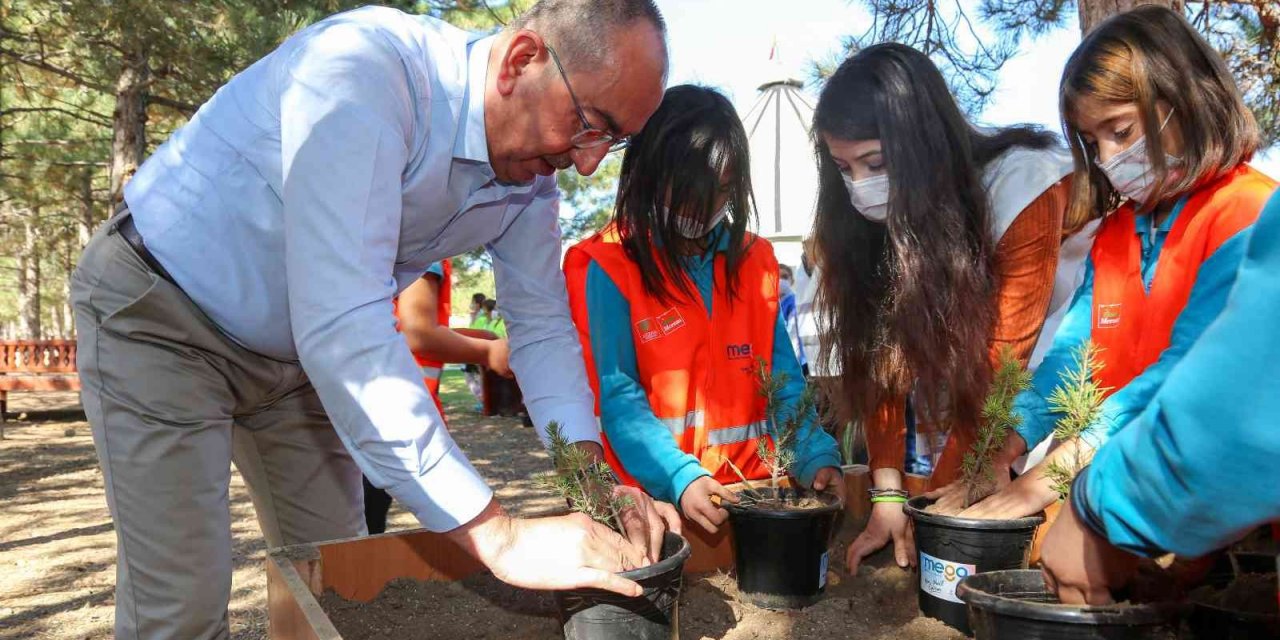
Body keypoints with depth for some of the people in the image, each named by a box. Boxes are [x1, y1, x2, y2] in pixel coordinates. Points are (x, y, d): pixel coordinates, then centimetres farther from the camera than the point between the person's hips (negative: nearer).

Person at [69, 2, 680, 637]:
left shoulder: (532, 173, -9)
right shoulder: (362, 68, -34)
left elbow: (541, 322, -3)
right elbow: (342, 324, -42)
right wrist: (495, 534, -41)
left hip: (294, 349, 7)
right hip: (158, 315, -6)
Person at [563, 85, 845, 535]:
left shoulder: (753, 259, 11)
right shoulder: (608, 267, -3)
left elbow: (782, 379, 9)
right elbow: (616, 395, -9)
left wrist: (815, 456, -6)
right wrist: (679, 478, -21)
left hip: (756, 486, 4)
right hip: (655, 493, -4)